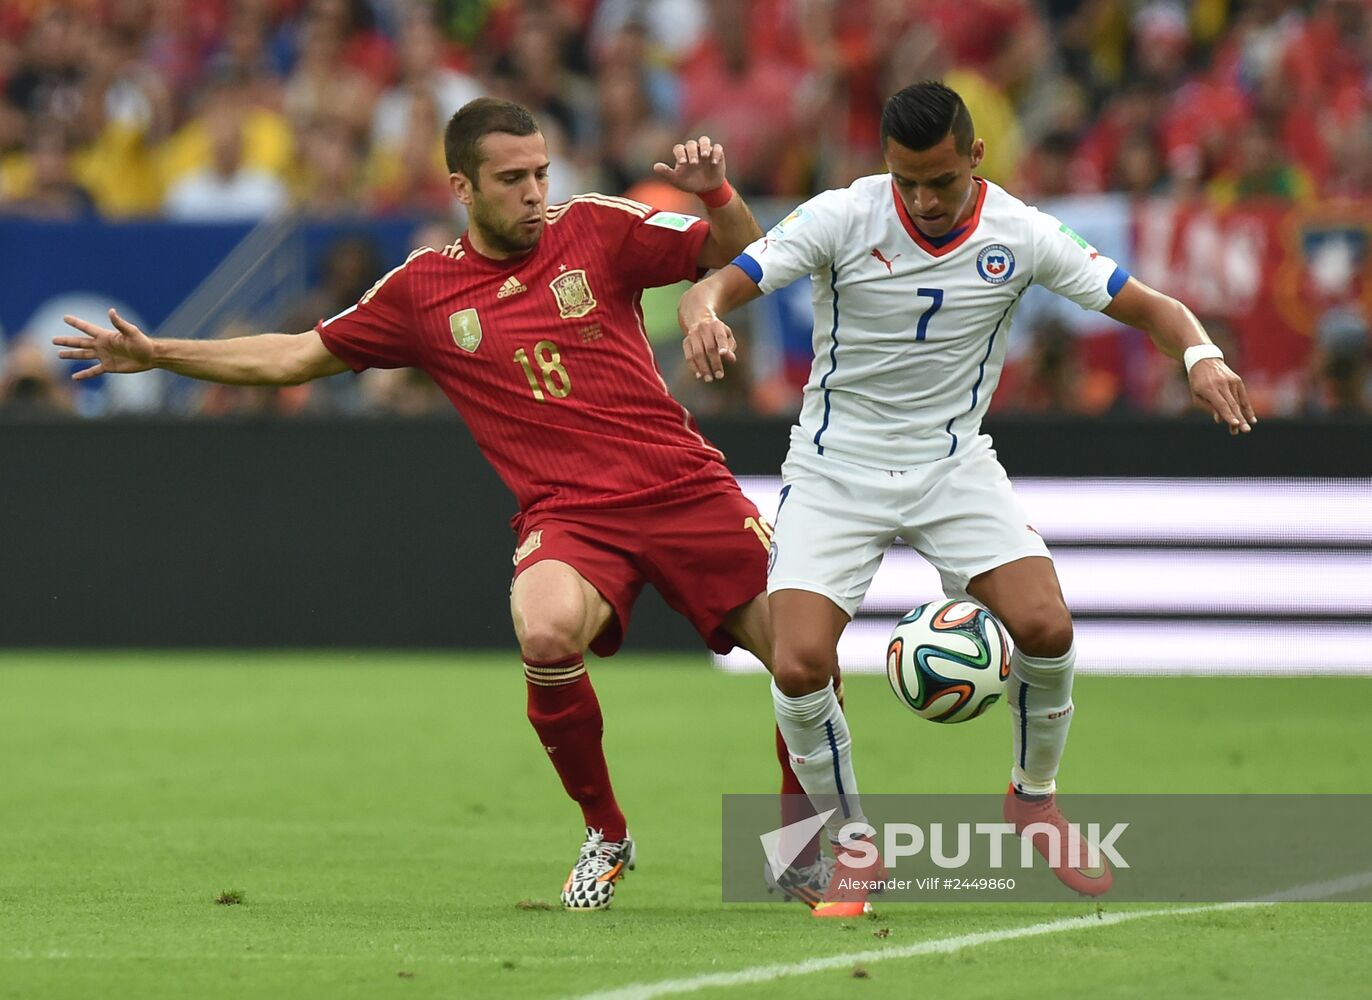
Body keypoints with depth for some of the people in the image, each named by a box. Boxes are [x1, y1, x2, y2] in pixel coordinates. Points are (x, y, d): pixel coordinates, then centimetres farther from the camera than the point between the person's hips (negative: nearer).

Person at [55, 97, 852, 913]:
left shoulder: (596, 228, 6)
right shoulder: (423, 290, 8)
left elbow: (740, 257, 8)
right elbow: (296, 356, 18)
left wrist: (716, 193, -12)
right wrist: (158, 354, 15)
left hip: (685, 485, 1)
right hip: (568, 512, -1)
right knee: (547, 632, -33)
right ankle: (606, 837, -8)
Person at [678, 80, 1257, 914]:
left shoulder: (1020, 235, -8)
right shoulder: (840, 220, -14)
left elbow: (1145, 305, -3)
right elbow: (718, 288, -20)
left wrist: (1201, 355, -25)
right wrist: (705, 317, -45)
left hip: (954, 463, 1)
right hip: (837, 468, -1)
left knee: (1047, 626, -20)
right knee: (800, 667, -18)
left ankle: (1035, 799, 10)